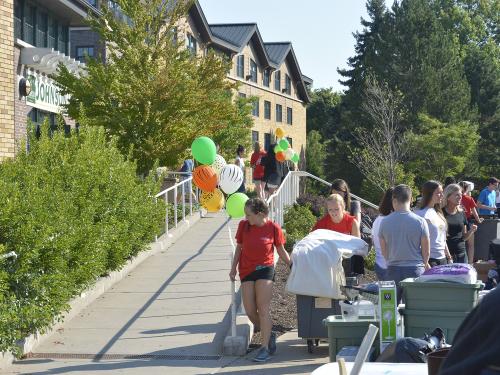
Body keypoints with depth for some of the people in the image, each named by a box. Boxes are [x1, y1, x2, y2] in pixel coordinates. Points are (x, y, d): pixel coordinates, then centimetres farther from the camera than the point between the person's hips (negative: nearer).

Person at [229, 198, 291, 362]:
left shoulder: (273, 228, -9)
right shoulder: (243, 226, -2)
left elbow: (281, 251, 2)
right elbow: (239, 248, 9)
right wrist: (233, 268, 6)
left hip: (265, 269, -4)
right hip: (246, 270, 4)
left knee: (263, 309, -10)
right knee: (250, 311, 1)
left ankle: (265, 348, -5)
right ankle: (269, 335, 25)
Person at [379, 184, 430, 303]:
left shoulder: (385, 222, -3)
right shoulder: (420, 222, -8)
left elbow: (384, 252, 5)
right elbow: (426, 252, -2)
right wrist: (424, 264, 19)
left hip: (393, 270, 1)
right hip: (415, 270, -1)